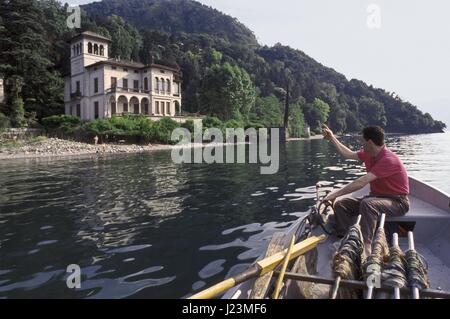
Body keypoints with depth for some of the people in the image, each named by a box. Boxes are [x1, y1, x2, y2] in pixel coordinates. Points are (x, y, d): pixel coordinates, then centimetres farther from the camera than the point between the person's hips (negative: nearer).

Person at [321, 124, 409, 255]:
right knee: (340, 204, -6)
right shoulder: (369, 154, 2)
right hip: (377, 197, 9)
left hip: (397, 202, -9)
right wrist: (332, 138, 21)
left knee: (367, 204, -39)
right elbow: (349, 154, 21)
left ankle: (366, 246, -41)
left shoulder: (388, 160, -26)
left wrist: (336, 194, -31)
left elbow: (361, 182, -33)